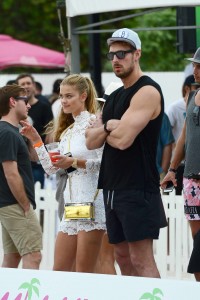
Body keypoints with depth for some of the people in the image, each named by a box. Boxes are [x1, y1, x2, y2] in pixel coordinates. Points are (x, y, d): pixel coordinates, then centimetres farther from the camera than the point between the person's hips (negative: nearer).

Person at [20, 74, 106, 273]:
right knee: (60, 271, 6)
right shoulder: (67, 131, 22)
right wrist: (36, 141, 12)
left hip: (92, 201, -9)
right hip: (72, 201, 9)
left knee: (84, 273, -8)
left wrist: (74, 162, -21)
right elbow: (51, 168, 18)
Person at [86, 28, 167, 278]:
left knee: (142, 262, -12)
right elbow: (92, 142, 11)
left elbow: (123, 138, -20)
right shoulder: (115, 97, 18)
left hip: (138, 189, -9)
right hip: (113, 188, 9)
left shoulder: (147, 91, -11)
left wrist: (102, 128, -1)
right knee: (123, 258, 8)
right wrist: (109, 126, -8)